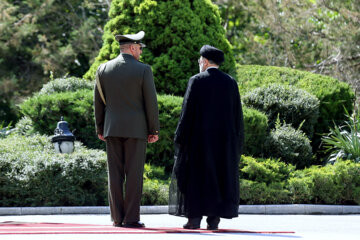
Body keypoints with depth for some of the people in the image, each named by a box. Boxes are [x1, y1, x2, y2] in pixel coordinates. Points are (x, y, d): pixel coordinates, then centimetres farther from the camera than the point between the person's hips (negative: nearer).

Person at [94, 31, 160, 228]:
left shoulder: (103, 69, 5)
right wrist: (154, 130, 2)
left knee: (115, 174, 5)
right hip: (136, 129, -3)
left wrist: (100, 128, 16)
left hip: (112, 129, 3)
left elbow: (98, 101, 9)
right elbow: (151, 102, -5)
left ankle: (117, 218, 5)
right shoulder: (143, 70, -6)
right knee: (134, 174, -1)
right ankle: (131, 218, -3)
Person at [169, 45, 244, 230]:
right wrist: (236, 142, 11)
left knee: (195, 177, 2)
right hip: (224, 138, 4)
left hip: (199, 137, -3)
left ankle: (195, 218, -3)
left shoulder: (196, 81, -6)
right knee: (219, 177, 6)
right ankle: (214, 219, 2)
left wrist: (180, 138, -5)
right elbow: (237, 114, 6)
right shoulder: (230, 82, 5)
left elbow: (187, 112, -9)